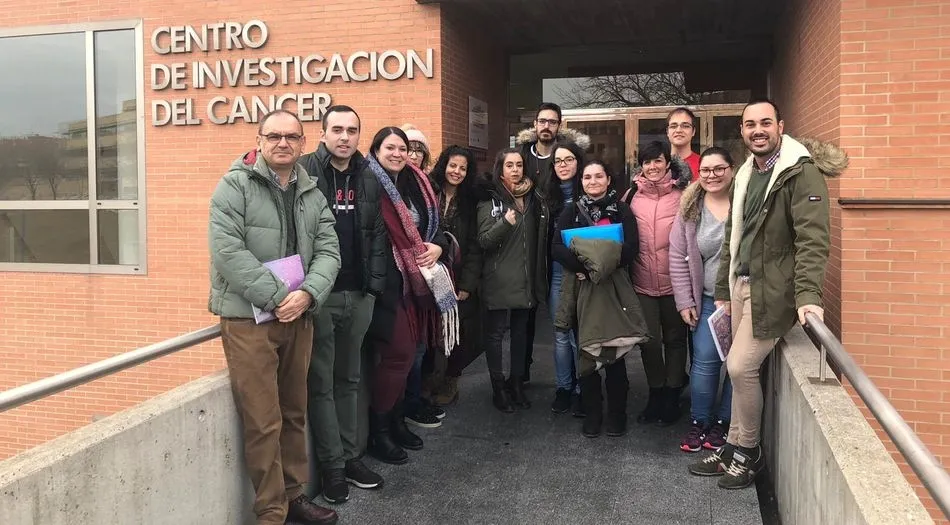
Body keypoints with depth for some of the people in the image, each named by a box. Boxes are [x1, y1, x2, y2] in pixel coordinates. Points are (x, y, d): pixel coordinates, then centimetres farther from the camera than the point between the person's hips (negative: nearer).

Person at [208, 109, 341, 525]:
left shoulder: (312, 194, 11)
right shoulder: (235, 185, -5)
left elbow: (328, 251, 4)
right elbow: (226, 250, -16)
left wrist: (307, 294, -15)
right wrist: (276, 297, -19)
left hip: (298, 317, 6)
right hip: (248, 318, -5)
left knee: (294, 413, 15)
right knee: (263, 422, -2)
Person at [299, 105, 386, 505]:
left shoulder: (370, 178, 9)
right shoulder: (304, 172, -6)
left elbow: (378, 234, 9)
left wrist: (375, 283, 1)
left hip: (358, 295, 5)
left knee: (348, 379, 15)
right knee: (321, 382, 4)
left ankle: (350, 455, 25)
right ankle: (332, 464, 13)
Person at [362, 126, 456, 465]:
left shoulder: (416, 185, 12)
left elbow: (434, 226, 18)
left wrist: (438, 247, -1)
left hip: (417, 281, 7)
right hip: (388, 282, -7)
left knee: (406, 353, 13)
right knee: (398, 352, -6)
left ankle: (395, 421, 27)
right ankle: (378, 432, 9)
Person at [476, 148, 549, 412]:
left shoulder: (534, 199, 9)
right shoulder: (490, 201, -5)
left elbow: (542, 235, 19)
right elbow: (483, 241, -12)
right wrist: (505, 223, -27)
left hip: (526, 279, 5)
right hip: (500, 280, -5)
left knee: (521, 331, 12)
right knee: (496, 332, 1)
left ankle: (517, 382, 24)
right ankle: (498, 387, 12)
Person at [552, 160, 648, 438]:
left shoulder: (621, 211, 6)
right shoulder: (572, 211, 9)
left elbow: (631, 249, -7)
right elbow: (556, 247, -3)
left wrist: (604, 262, -21)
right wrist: (583, 263, -19)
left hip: (614, 290, -1)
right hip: (581, 291, 1)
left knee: (615, 353, 0)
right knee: (586, 354, 3)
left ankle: (616, 415, 14)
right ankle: (591, 414, 16)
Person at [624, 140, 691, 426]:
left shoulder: (681, 196, -4)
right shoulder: (632, 195, 3)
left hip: (674, 280, -1)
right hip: (642, 281, 2)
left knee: (674, 338, 11)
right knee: (649, 341, 5)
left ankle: (672, 397, 25)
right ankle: (655, 395, 24)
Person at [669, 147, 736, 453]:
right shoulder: (690, 209, 2)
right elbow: (678, 258, 4)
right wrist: (685, 302, 0)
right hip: (707, 301, 2)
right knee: (705, 359, -1)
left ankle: (722, 423, 21)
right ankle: (699, 423, 16)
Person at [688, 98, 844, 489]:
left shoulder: (802, 172, -13)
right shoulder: (746, 174, 12)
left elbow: (812, 239, -21)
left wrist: (809, 295, -31)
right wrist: (723, 291, 17)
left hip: (772, 291, -7)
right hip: (741, 286, 7)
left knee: (740, 366, -8)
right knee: (742, 368, 11)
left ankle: (749, 452, 13)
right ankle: (735, 448, 24)